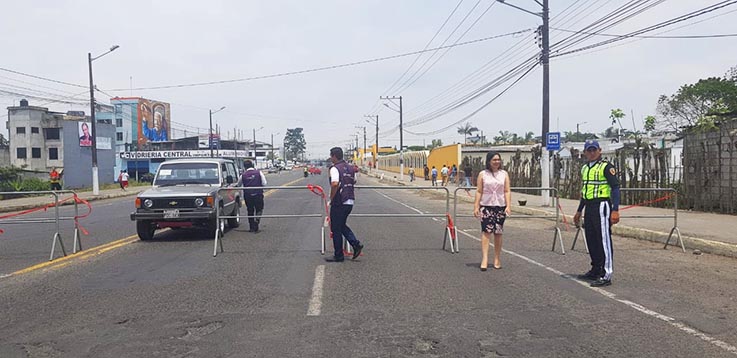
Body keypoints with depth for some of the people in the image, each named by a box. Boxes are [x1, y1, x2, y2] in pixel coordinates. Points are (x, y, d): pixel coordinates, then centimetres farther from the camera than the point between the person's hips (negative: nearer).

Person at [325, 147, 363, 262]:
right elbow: (354, 181, 21)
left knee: (336, 229, 4)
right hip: (350, 202, 8)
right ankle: (356, 244, 9)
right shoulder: (350, 168, 11)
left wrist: (331, 198, -17)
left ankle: (338, 256, 11)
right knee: (342, 225, 23)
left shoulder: (335, 168, -14)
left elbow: (335, 184, -28)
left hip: (339, 203, -8)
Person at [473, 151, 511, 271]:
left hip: (500, 207, 2)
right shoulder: (482, 174, 3)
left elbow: (507, 191, 4)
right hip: (486, 206, -2)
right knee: (486, 231, -11)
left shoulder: (504, 174, 8)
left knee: (498, 233, 7)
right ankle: (485, 259, -15)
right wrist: (476, 207, -5)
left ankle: (497, 259, 17)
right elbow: (479, 192, 1)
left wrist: (508, 206, -6)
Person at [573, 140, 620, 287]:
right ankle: (596, 270, 25)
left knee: (604, 240, -7)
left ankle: (606, 275, -4)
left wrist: (615, 210, -20)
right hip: (589, 207, 8)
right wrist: (579, 211, 25)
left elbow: (615, 187, -12)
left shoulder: (606, 166, -7)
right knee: (591, 240, 13)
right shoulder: (585, 168, 17)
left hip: (601, 206, -8)